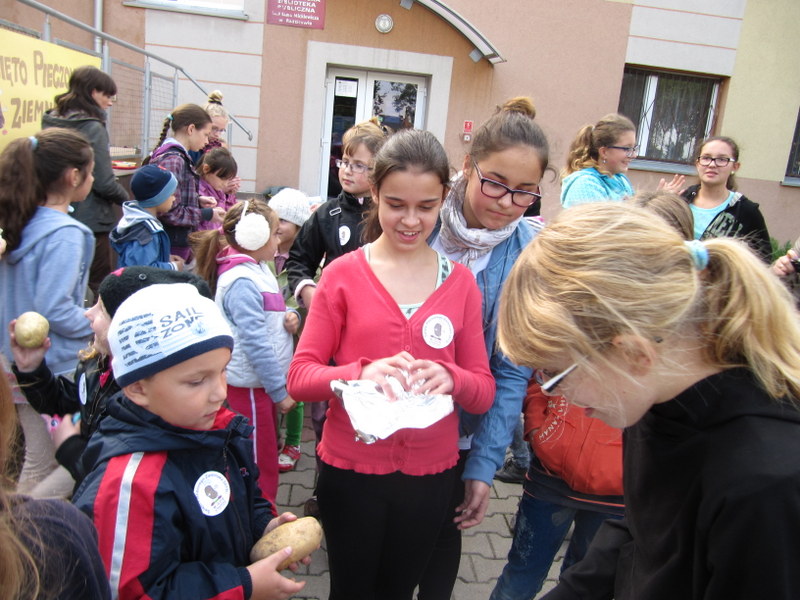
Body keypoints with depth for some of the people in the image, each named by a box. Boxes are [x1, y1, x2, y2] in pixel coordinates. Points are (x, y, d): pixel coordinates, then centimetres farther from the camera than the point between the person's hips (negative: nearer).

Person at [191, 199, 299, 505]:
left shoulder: (258, 268, 7)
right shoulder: (242, 282, -22)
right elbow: (255, 343, -23)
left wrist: (288, 317, -4)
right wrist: (280, 391, -18)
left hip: (261, 381, 9)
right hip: (249, 385, -9)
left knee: (266, 456, 20)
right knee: (260, 467, 4)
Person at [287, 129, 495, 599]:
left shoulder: (461, 282, -2)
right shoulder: (343, 274, -8)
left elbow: (485, 392, -2)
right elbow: (300, 377, -9)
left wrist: (450, 378, -24)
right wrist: (363, 373, -28)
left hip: (430, 474, 2)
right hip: (352, 469, -2)